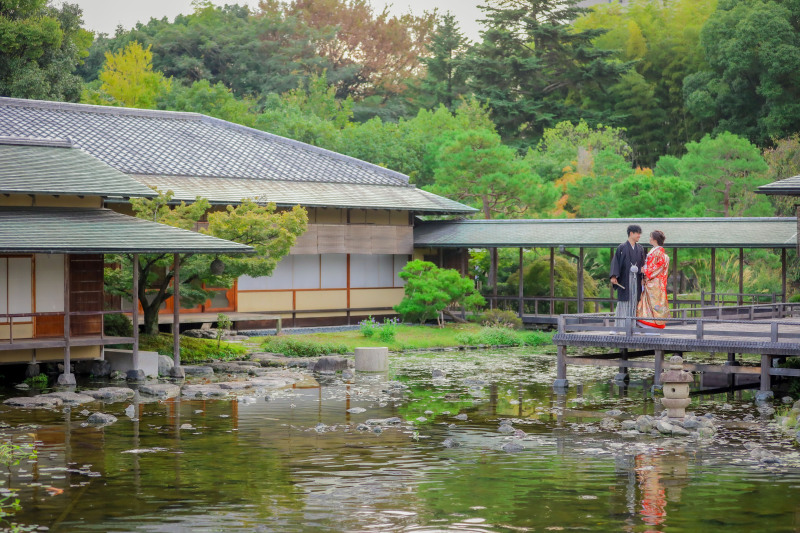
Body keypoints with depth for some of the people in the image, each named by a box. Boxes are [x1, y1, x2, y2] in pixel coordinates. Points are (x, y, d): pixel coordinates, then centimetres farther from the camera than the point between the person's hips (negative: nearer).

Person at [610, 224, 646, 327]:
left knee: (634, 303, 2)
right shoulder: (622, 248, -2)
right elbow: (615, 262, -7)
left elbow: (642, 264, 11)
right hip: (624, 280, -4)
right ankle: (619, 327, 1)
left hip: (636, 280, 4)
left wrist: (643, 278, 1)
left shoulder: (640, 248, 11)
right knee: (623, 303, -3)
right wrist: (614, 276, -18)